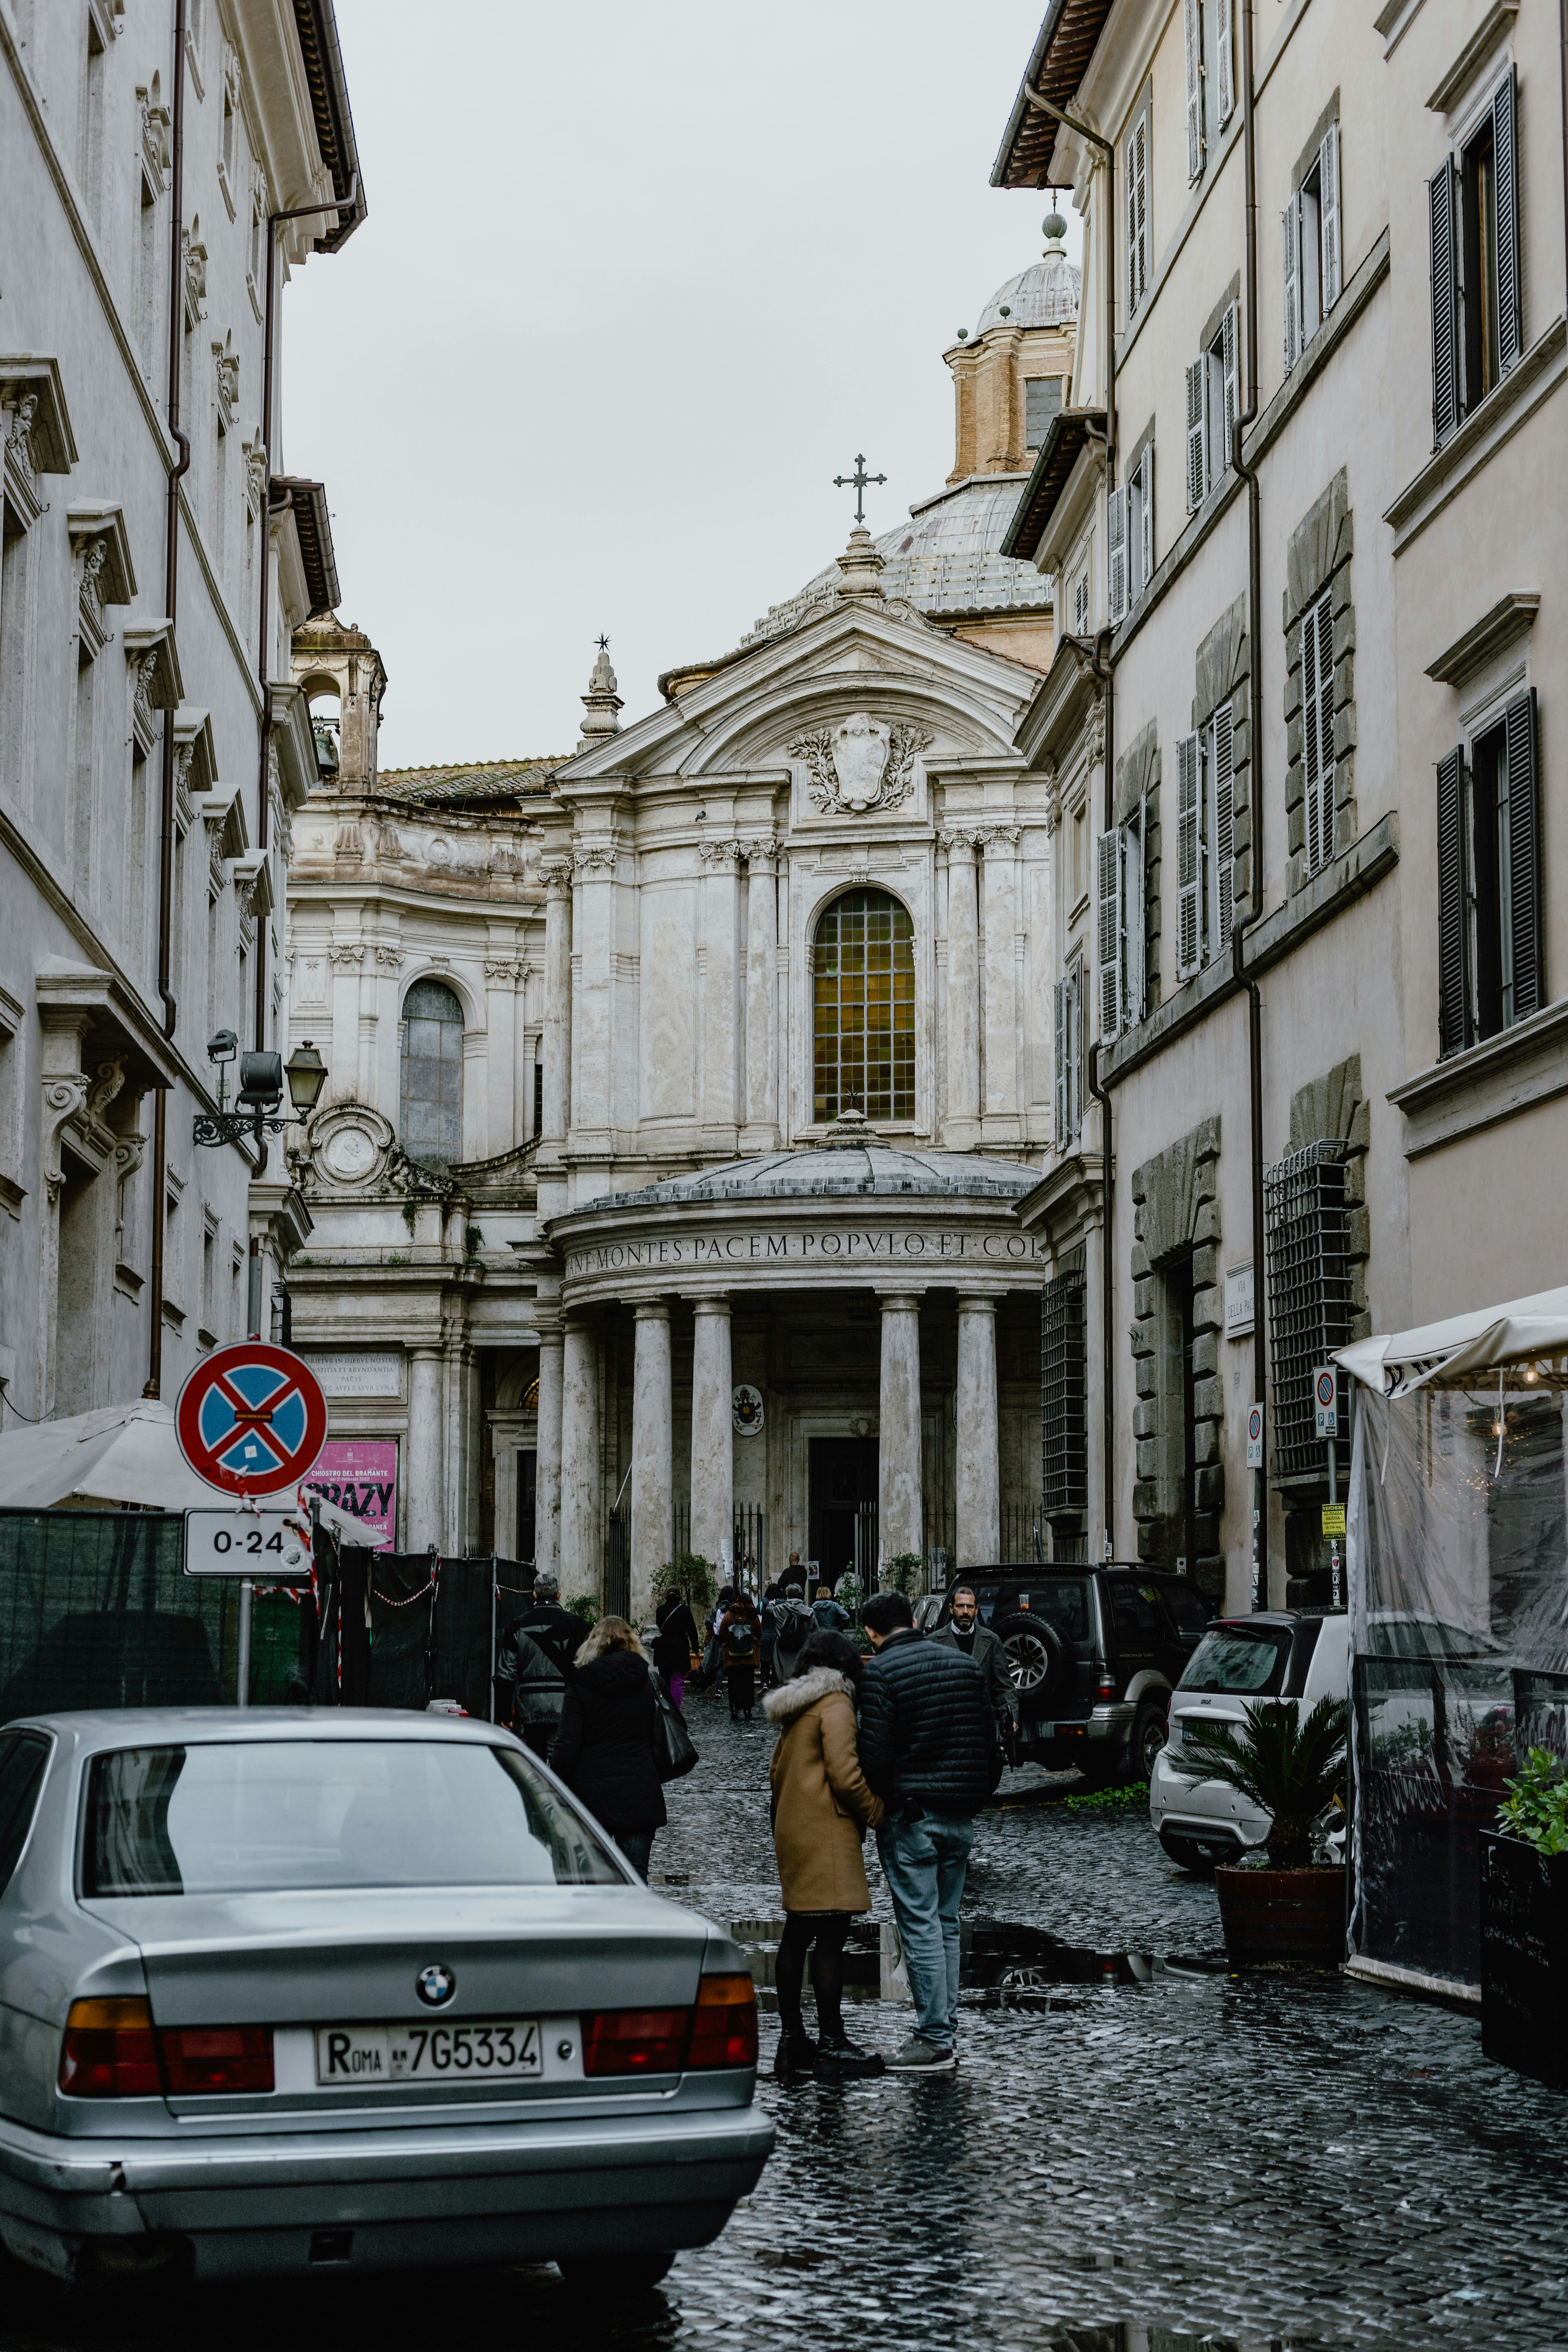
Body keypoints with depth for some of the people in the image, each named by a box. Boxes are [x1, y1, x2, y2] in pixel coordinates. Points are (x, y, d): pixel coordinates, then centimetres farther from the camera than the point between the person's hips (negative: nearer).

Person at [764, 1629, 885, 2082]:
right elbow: (844, 1773, -18)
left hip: (793, 1830, 10)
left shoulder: (796, 1708, 16)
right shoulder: (836, 1705, -11)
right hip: (827, 1834, -10)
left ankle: (792, 2038, 16)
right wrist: (877, 1813, -6)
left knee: (797, 1934, 12)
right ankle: (831, 2045, -8)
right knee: (830, 1935, -8)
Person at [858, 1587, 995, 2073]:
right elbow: (989, 1737, 12)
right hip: (960, 1815, 6)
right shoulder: (964, 1663, 9)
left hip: (910, 1814, -6)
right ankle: (945, 2027, 18)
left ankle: (934, 2038, -4)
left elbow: (876, 1752, -16)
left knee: (920, 1924, -4)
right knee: (947, 1922, 14)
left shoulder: (880, 1673, -11)